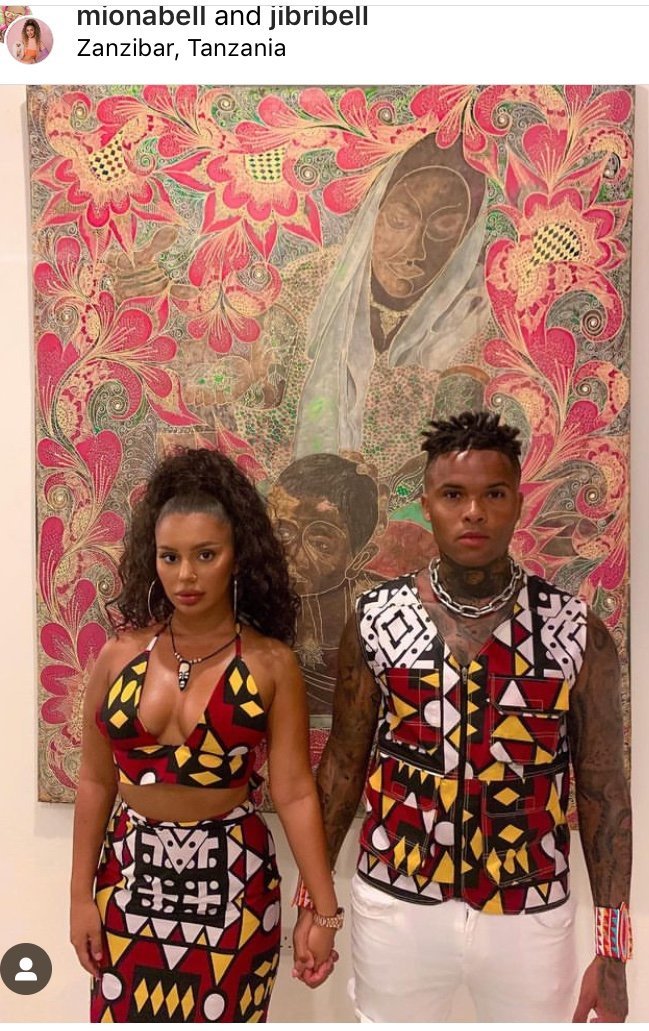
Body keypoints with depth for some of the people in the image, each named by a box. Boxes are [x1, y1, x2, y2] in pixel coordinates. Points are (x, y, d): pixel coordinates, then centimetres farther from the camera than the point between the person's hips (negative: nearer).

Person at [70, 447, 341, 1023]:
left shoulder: (271, 663, -10)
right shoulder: (121, 654, -4)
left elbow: (294, 793, -8)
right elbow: (96, 781, 4)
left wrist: (326, 910, -7)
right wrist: (81, 894, 5)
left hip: (231, 879, -2)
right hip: (130, 875, 2)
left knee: (219, 1018, 14)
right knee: (124, 1017, 14)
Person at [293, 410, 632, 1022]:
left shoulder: (578, 632, -9)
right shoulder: (376, 620, -8)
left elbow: (602, 788, -2)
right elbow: (344, 761, 2)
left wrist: (612, 948, -2)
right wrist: (313, 895, 4)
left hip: (531, 915, 0)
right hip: (396, 906, 1)